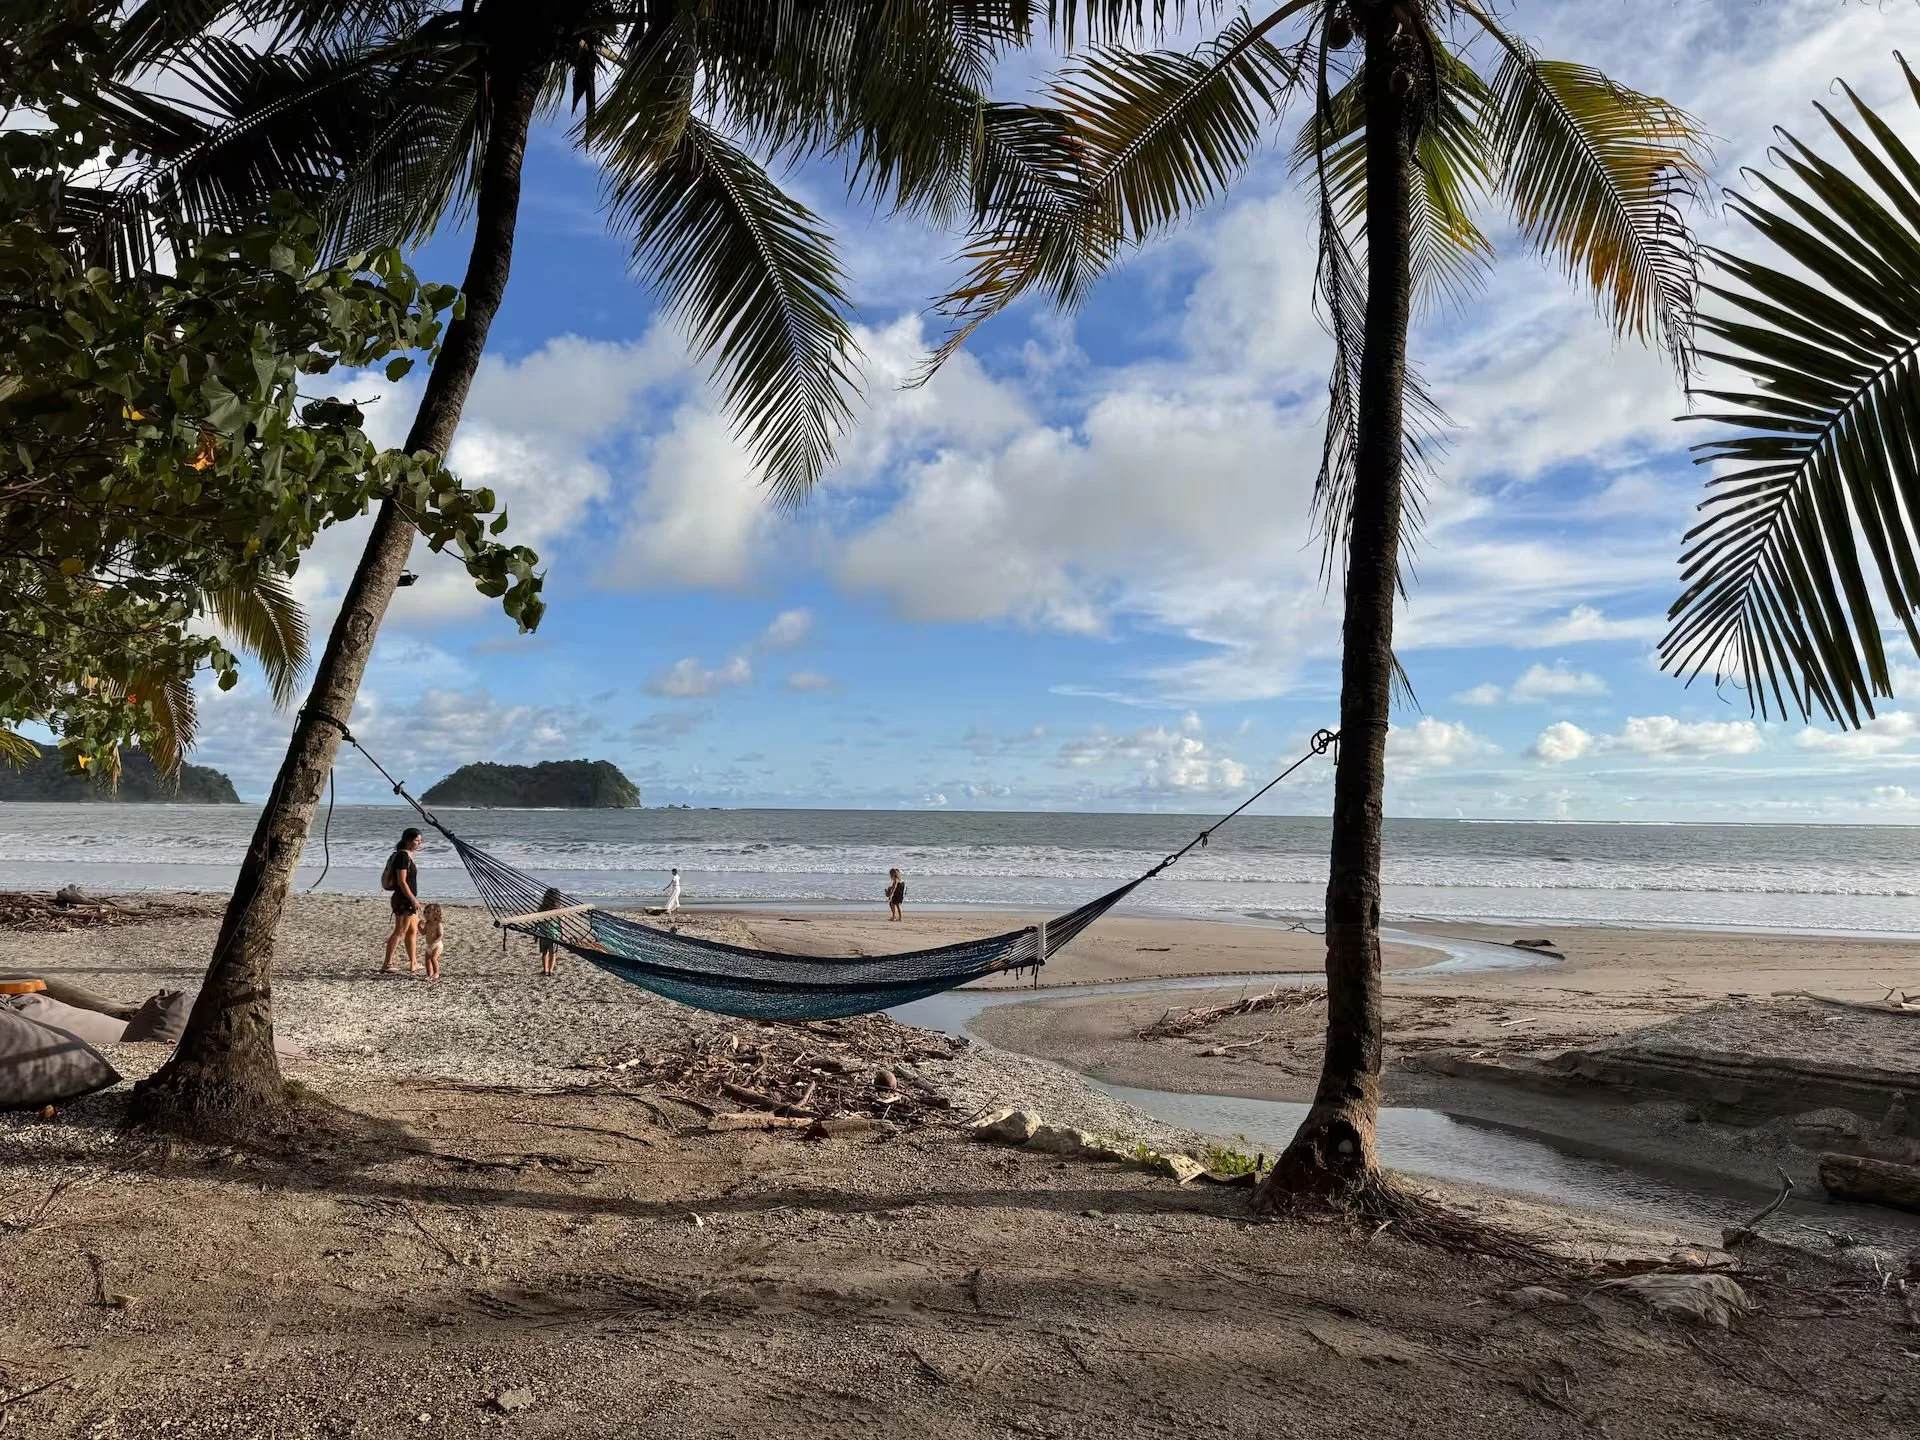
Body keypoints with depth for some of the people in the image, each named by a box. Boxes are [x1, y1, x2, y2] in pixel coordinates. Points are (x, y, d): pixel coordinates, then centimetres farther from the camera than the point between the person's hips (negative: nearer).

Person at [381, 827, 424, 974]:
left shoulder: (407, 855, 14)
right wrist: (413, 899, -20)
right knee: (400, 932, -9)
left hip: (408, 900, 10)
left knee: (413, 930, 15)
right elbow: (402, 882, -20)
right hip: (403, 900, -10)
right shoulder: (403, 856, -16)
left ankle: (413, 965, 22)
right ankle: (387, 965, -8)